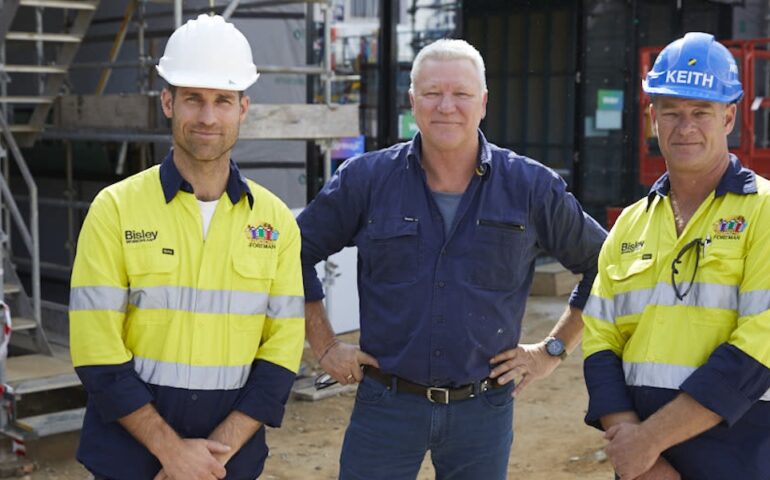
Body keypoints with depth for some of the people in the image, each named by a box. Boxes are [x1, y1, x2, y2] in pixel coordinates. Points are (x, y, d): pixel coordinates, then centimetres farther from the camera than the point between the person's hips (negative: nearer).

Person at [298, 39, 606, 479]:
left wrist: (555, 349, 5)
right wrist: (325, 346, 4)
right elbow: (295, 253, 7)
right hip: (386, 405, 0)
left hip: (484, 409, 1)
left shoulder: (531, 187, -2)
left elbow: (603, 264, 8)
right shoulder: (366, 179, -3)